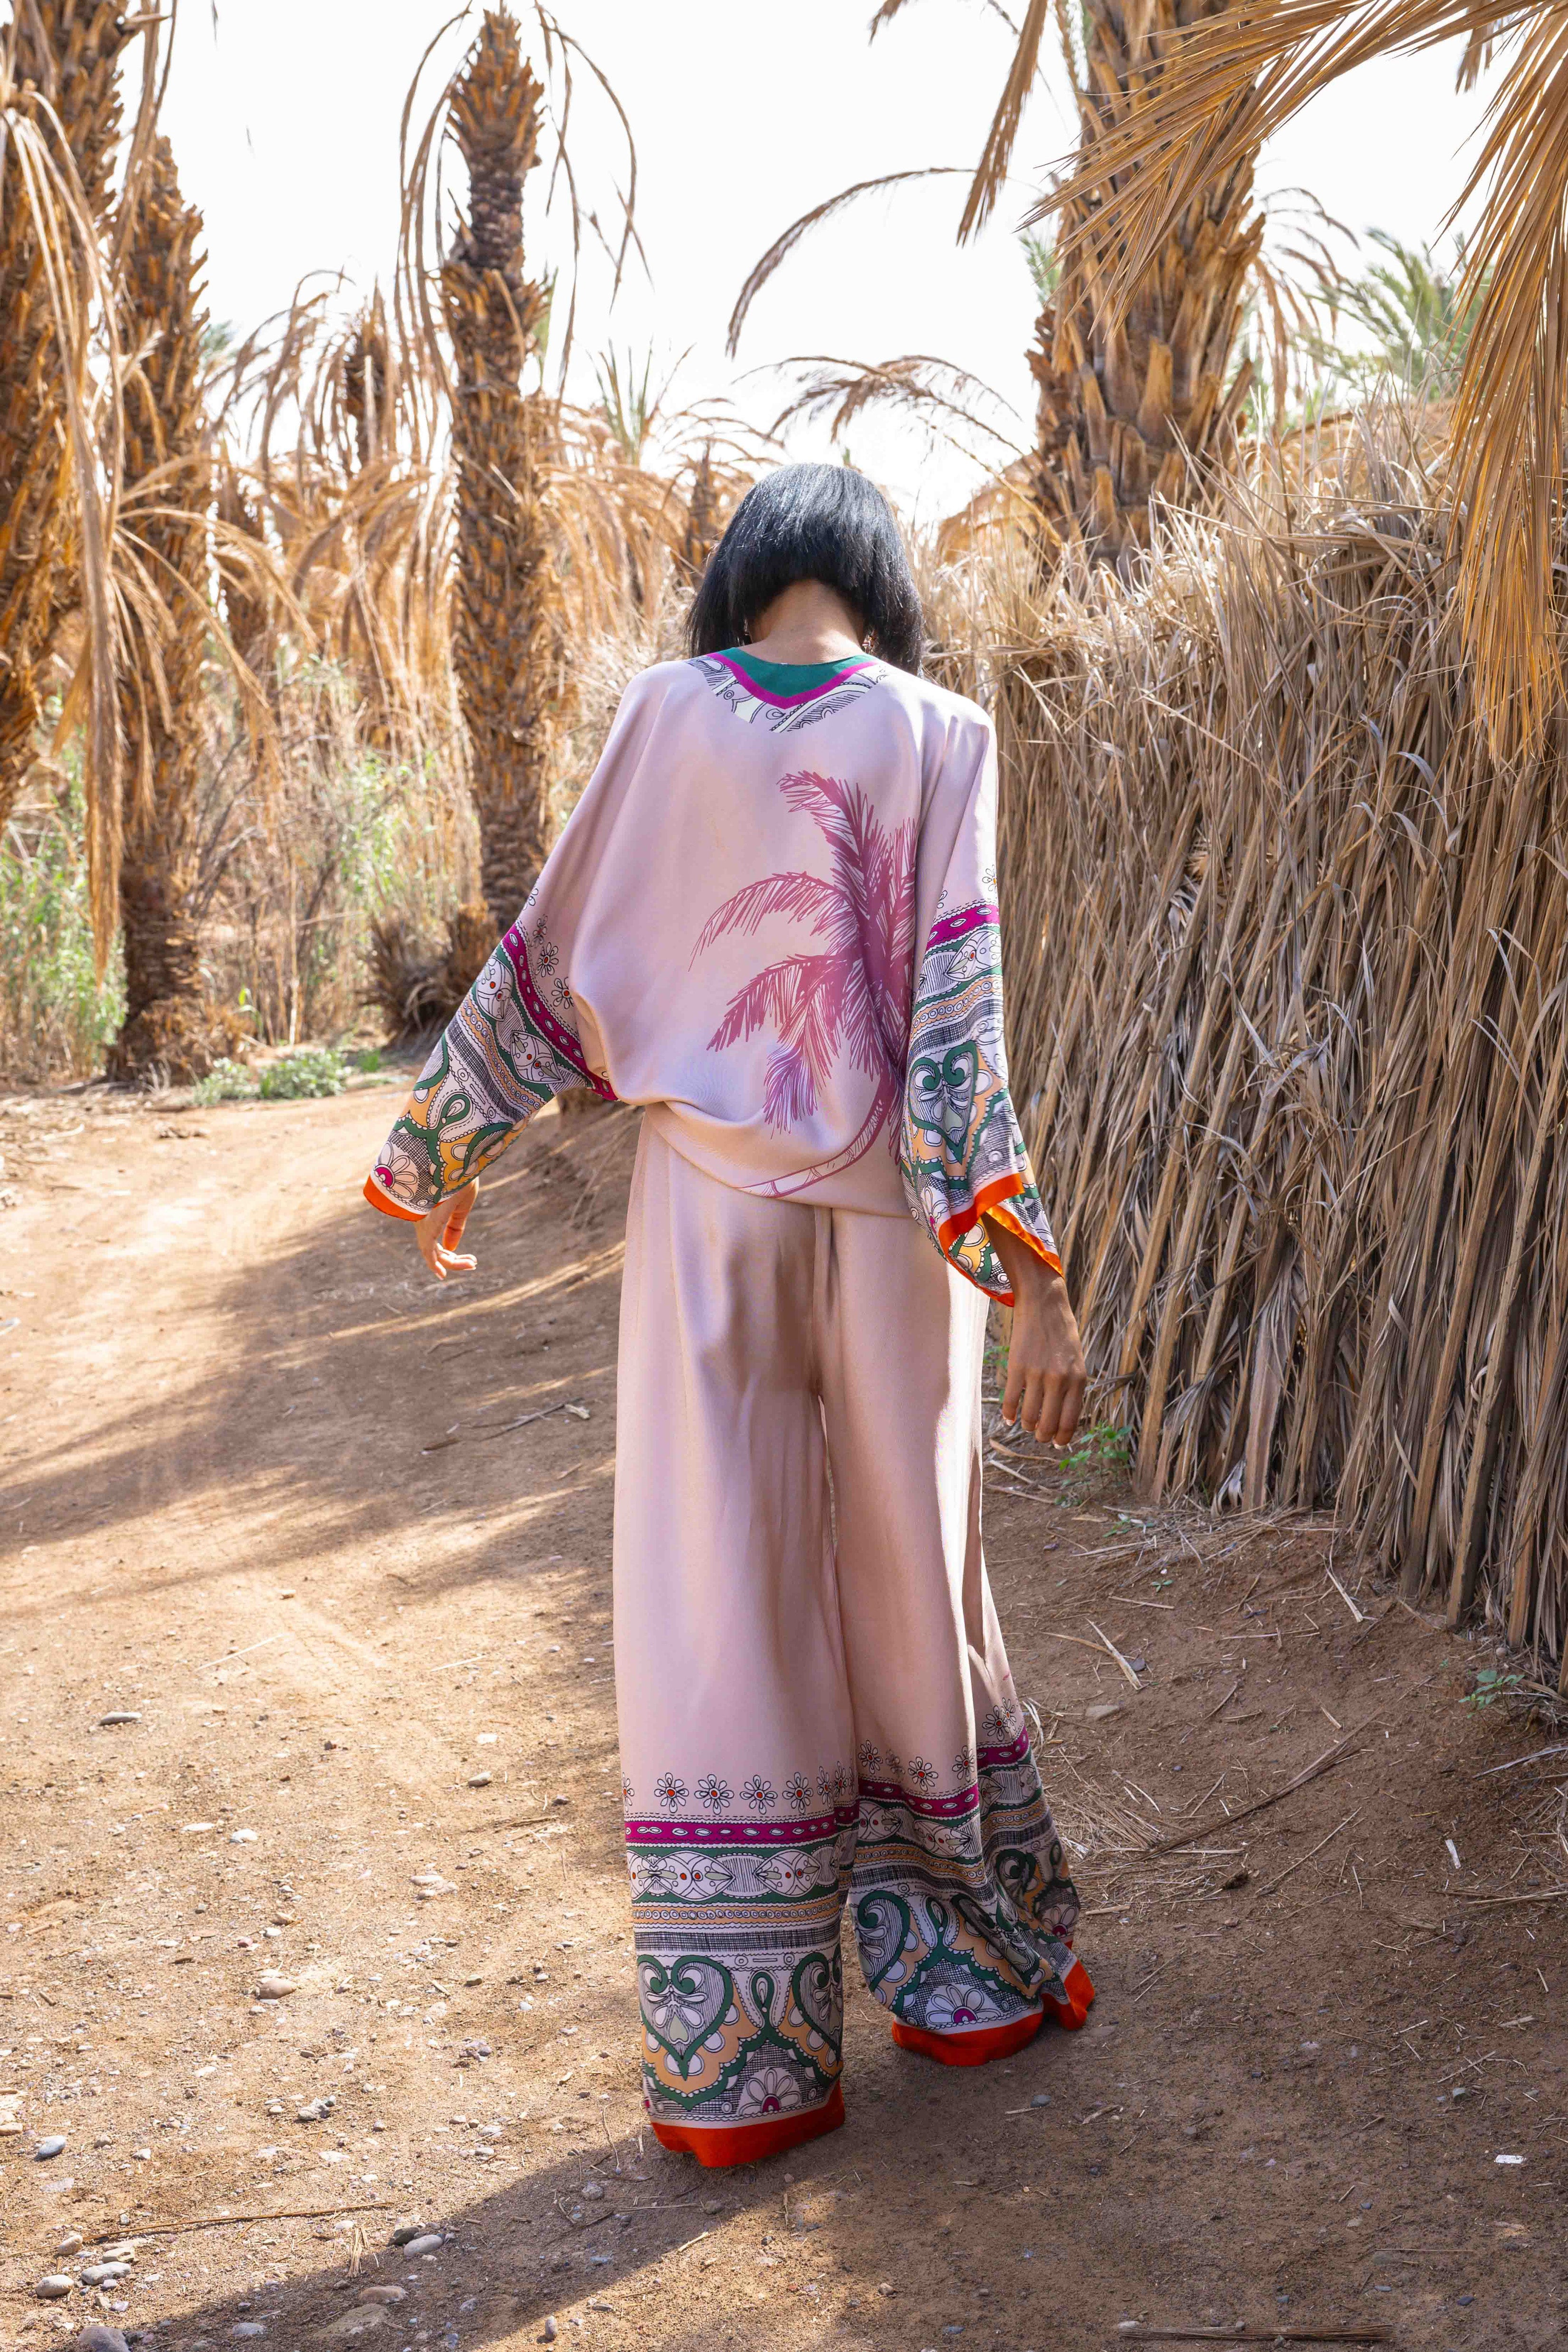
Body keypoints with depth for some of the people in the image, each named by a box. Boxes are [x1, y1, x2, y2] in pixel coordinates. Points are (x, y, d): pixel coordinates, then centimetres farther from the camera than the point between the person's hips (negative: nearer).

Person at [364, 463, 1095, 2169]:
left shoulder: (667, 713, 0)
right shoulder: (934, 736, -4)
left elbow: (552, 953, 3)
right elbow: (958, 1008, -12)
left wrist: (446, 1156, 16)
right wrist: (1032, 1277, -12)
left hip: (705, 1206, 1)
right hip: (883, 1213, 0)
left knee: (711, 1603, 5)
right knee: (909, 1586, 14)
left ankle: (735, 2064, 11)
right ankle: (974, 1972, 30)